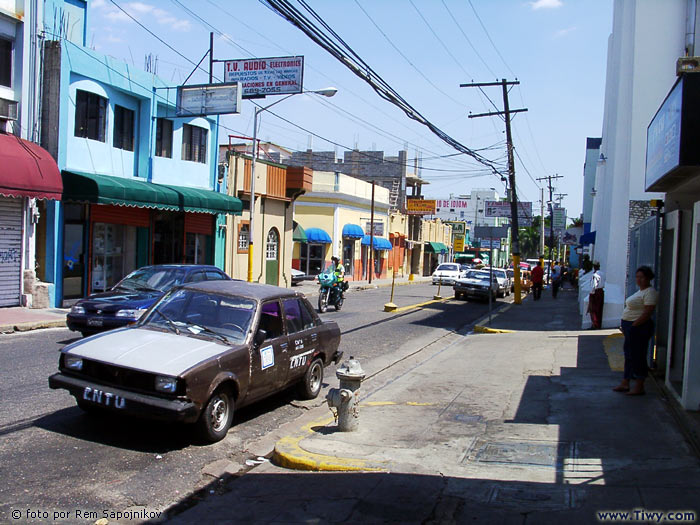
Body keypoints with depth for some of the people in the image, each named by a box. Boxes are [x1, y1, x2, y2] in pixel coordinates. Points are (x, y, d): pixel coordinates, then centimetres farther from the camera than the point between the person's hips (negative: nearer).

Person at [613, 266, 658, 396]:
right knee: (629, 355, 14)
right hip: (631, 328, 10)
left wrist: (632, 326, -21)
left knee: (638, 356, -3)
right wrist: (624, 325, 11)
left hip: (639, 327, -10)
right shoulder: (640, 291, 16)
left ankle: (639, 387, 5)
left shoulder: (650, 292, -14)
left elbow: (647, 313, -22)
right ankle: (625, 383, 22)